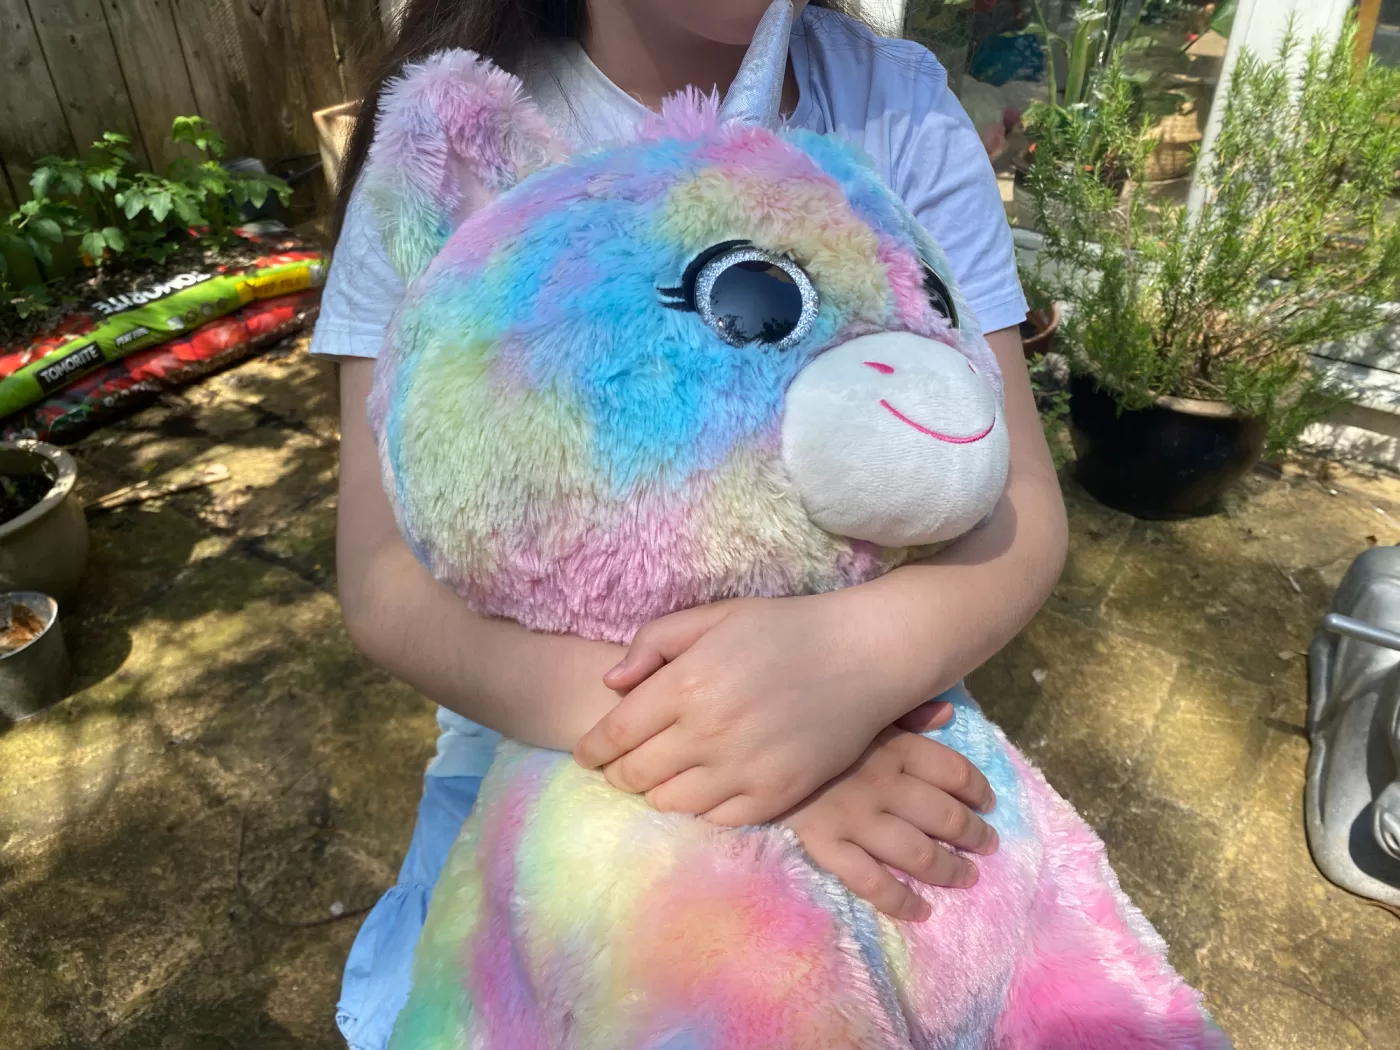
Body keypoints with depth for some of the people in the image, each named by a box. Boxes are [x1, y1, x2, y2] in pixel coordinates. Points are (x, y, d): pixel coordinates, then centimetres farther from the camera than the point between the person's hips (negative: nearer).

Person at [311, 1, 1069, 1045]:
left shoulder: (900, 109, -9)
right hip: (537, 744, 0)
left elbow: (1018, 503, -14)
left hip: (869, 737, 1)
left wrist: (869, 649, -35)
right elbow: (390, 577, -19)